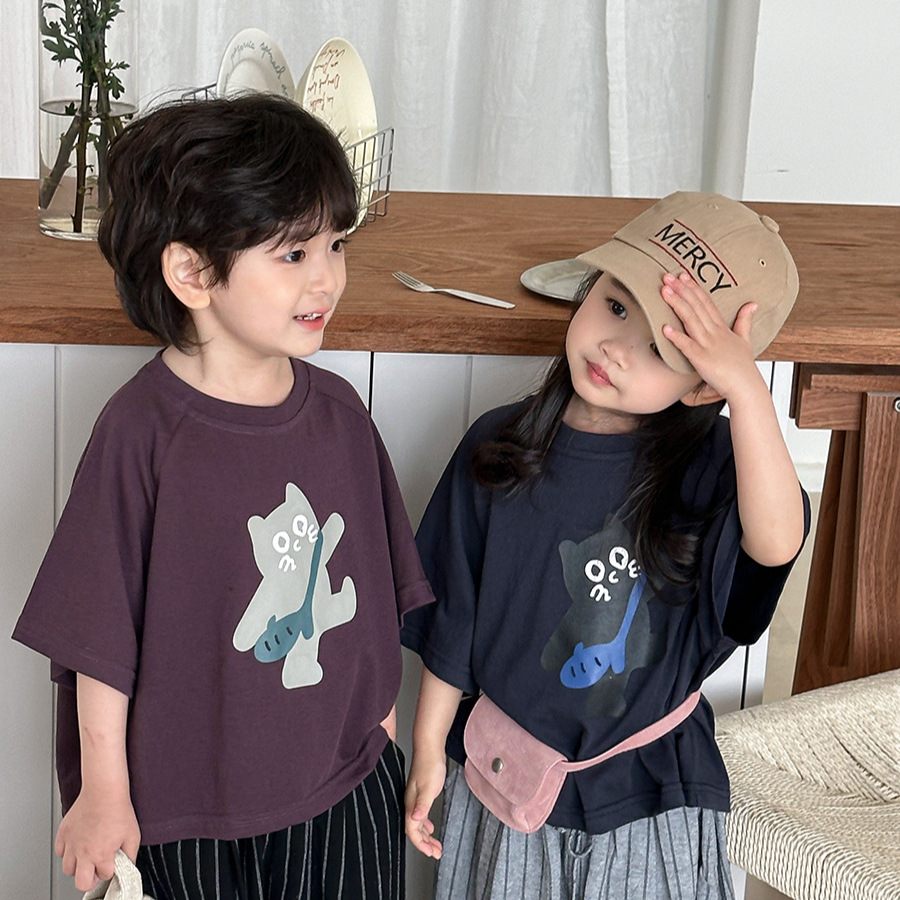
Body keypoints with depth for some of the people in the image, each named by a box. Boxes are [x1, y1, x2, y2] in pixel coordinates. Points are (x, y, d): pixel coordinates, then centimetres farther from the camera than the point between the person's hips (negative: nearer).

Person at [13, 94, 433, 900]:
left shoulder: (338, 411, -3)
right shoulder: (142, 430, -18)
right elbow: (100, 636, -13)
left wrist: (381, 714, 14)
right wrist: (103, 793, -8)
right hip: (186, 806, -4)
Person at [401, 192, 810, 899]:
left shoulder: (705, 464, -15)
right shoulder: (499, 446, -9)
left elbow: (776, 542, -37)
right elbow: (452, 615, 0)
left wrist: (747, 386, -43)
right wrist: (429, 751, 5)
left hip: (650, 794, -1)